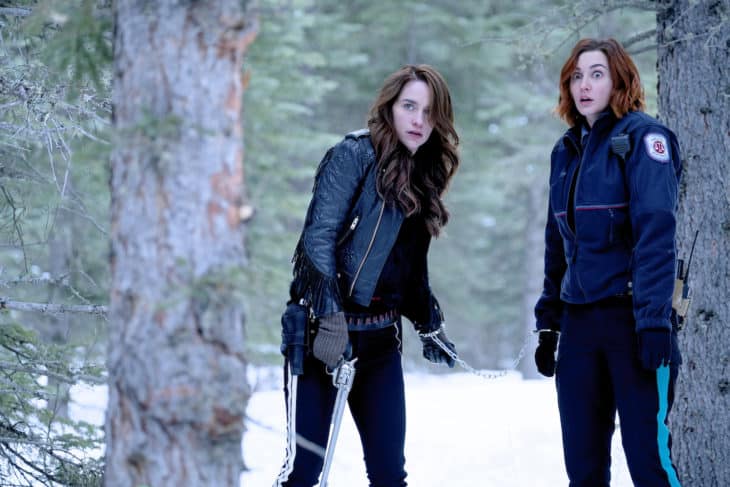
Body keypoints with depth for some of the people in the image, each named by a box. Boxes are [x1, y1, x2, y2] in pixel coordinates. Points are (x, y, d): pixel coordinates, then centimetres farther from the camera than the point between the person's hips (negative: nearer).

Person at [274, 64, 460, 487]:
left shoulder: (423, 175, 14)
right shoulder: (355, 155, -7)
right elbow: (319, 236, -16)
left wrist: (429, 324, 23)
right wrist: (330, 316, -24)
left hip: (381, 336, 7)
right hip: (325, 328, -7)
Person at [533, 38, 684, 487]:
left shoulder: (642, 137, -5)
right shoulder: (567, 150, 16)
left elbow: (656, 233, -15)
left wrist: (654, 319, -23)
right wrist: (548, 324, 16)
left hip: (632, 317, -7)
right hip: (579, 323, 7)